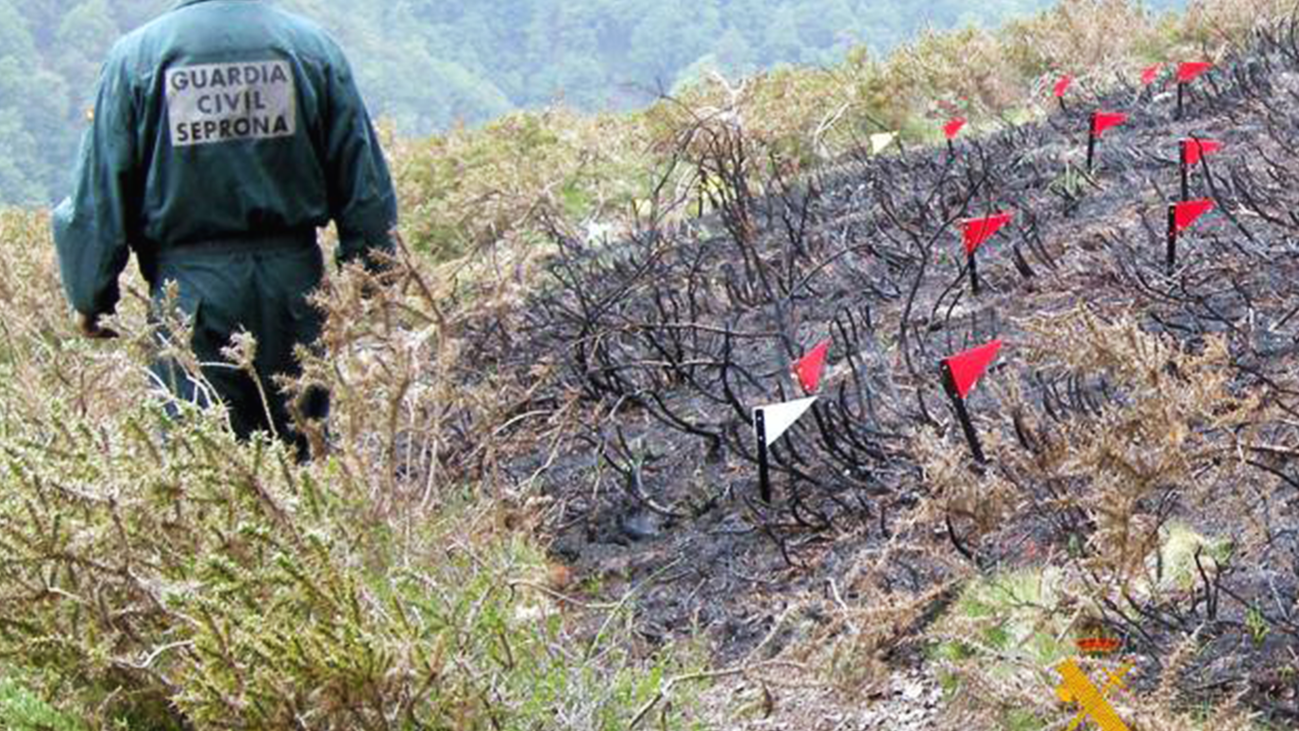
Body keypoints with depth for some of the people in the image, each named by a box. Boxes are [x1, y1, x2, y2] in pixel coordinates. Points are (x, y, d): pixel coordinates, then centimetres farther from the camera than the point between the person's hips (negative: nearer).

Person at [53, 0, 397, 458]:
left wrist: (90, 297, 11)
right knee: (302, 452, 9)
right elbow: (367, 189, 4)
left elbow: (100, 197, 1)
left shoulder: (136, 56, -2)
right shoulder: (312, 46, 2)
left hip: (190, 291, -1)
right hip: (294, 281, 2)